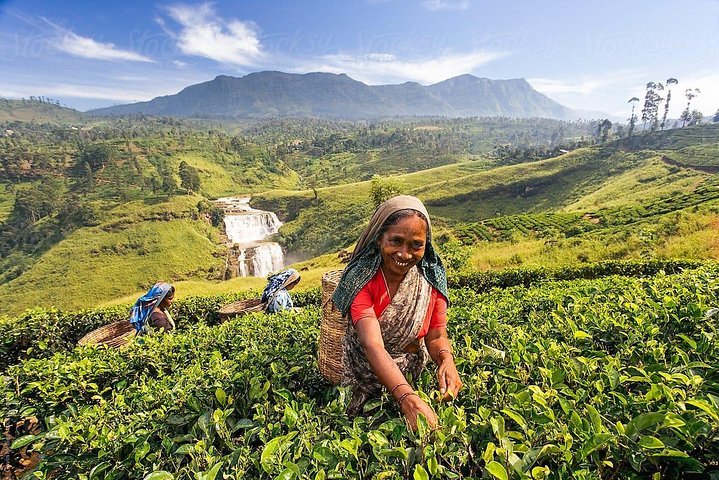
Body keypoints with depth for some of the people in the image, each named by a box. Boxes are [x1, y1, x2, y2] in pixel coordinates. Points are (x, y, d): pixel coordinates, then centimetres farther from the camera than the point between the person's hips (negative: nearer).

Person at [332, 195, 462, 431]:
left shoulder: (432, 276, -13)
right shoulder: (362, 280, -24)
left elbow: (436, 335, -7)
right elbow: (373, 346, -34)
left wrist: (446, 360, -30)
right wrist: (407, 398, -48)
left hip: (413, 373, 2)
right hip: (365, 374, -2)